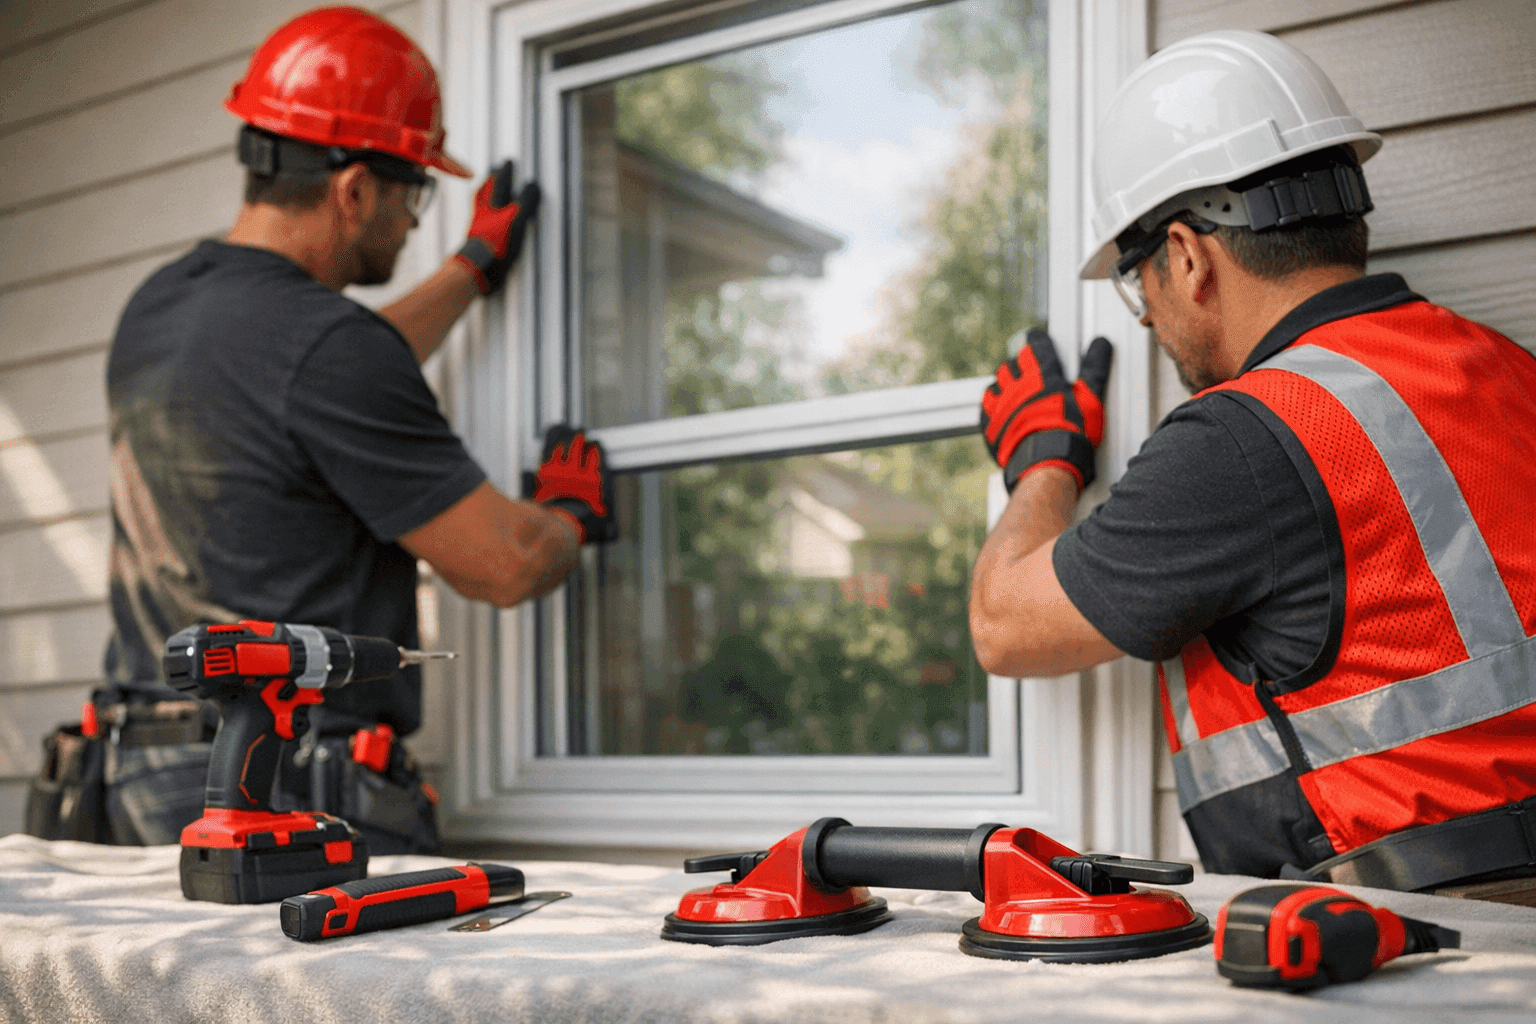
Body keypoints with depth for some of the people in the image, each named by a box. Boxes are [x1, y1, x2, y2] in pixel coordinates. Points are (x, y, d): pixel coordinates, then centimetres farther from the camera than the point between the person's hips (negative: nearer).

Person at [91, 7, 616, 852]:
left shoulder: (154, 310, 13)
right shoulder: (324, 346, -16)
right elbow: (505, 567, -11)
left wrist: (473, 269, 44)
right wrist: (571, 511, 12)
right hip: (289, 795, -9)